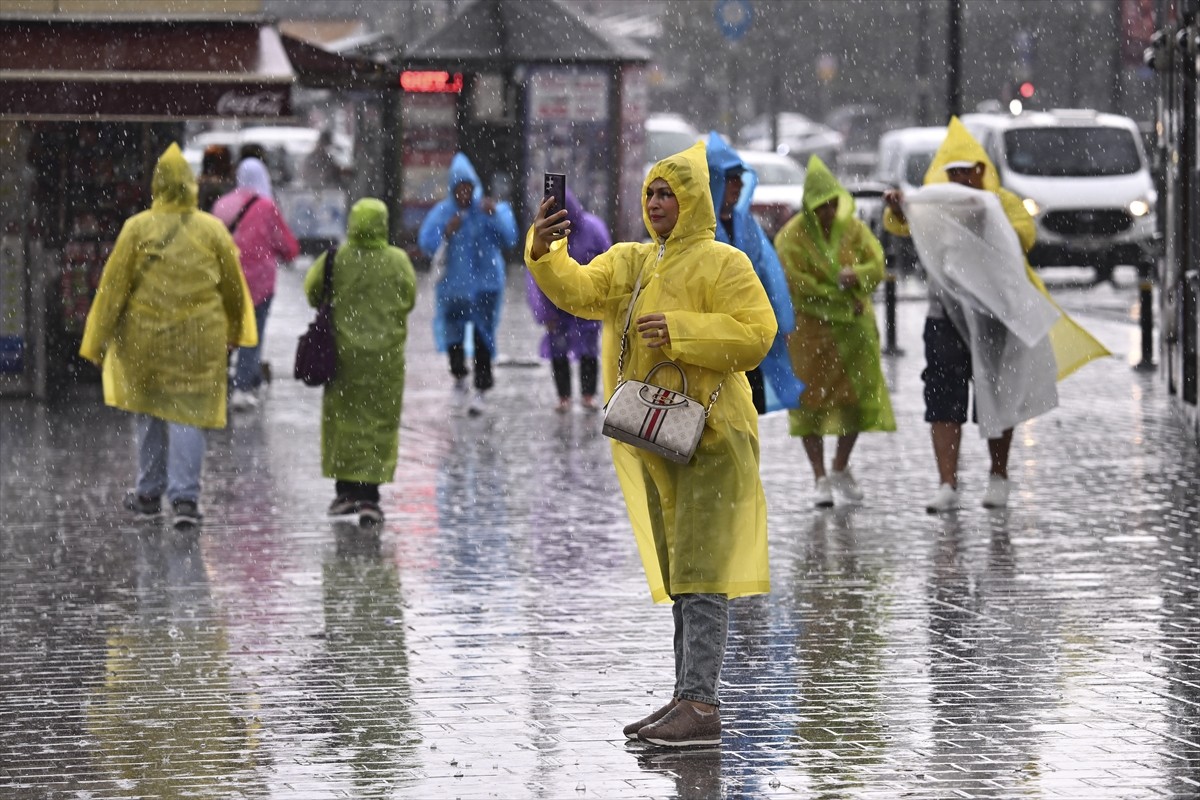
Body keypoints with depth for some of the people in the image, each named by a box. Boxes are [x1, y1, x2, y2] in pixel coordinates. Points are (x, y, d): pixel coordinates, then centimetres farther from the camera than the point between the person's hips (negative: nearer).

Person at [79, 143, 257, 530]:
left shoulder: (137, 229, -7)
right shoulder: (212, 230, -2)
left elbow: (113, 287, -5)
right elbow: (234, 287, 9)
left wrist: (98, 342, 2)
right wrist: (235, 331, 25)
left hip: (145, 338, 0)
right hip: (200, 338, 0)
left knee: (149, 413, 15)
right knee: (189, 413, 1)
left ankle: (149, 493, 24)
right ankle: (185, 498, -8)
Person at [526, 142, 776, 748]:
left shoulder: (721, 264, -5)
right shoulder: (629, 262, 15)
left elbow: (756, 335, -15)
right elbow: (579, 290, 0)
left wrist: (680, 331, -21)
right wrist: (542, 254, -19)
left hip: (709, 435, -8)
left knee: (699, 573, -14)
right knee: (679, 574, 12)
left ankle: (701, 705, -19)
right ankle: (688, 700, 17)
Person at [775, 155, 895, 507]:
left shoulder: (853, 227, 2)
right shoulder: (791, 236, -10)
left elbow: (877, 264, -1)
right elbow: (798, 284, -15)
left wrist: (856, 275, -23)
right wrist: (843, 304, -15)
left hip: (854, 324, 4)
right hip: (810, 327, -4)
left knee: (859, 395, 4)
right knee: (811, 400, -4)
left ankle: (841, 469, 23)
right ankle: (820, 479, 2)